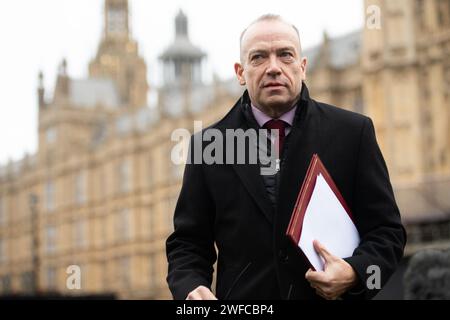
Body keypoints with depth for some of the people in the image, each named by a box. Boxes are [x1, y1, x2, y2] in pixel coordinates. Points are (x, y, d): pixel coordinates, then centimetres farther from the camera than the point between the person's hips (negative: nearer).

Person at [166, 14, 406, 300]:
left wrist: (355, 273, -20)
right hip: (242, 301, 1)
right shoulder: (207, 146, 0)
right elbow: (187, 242, 3)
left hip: (335, 295, 0)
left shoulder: (353, 132, -4)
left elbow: (387, 230, -2)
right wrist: (191, 288, -17)